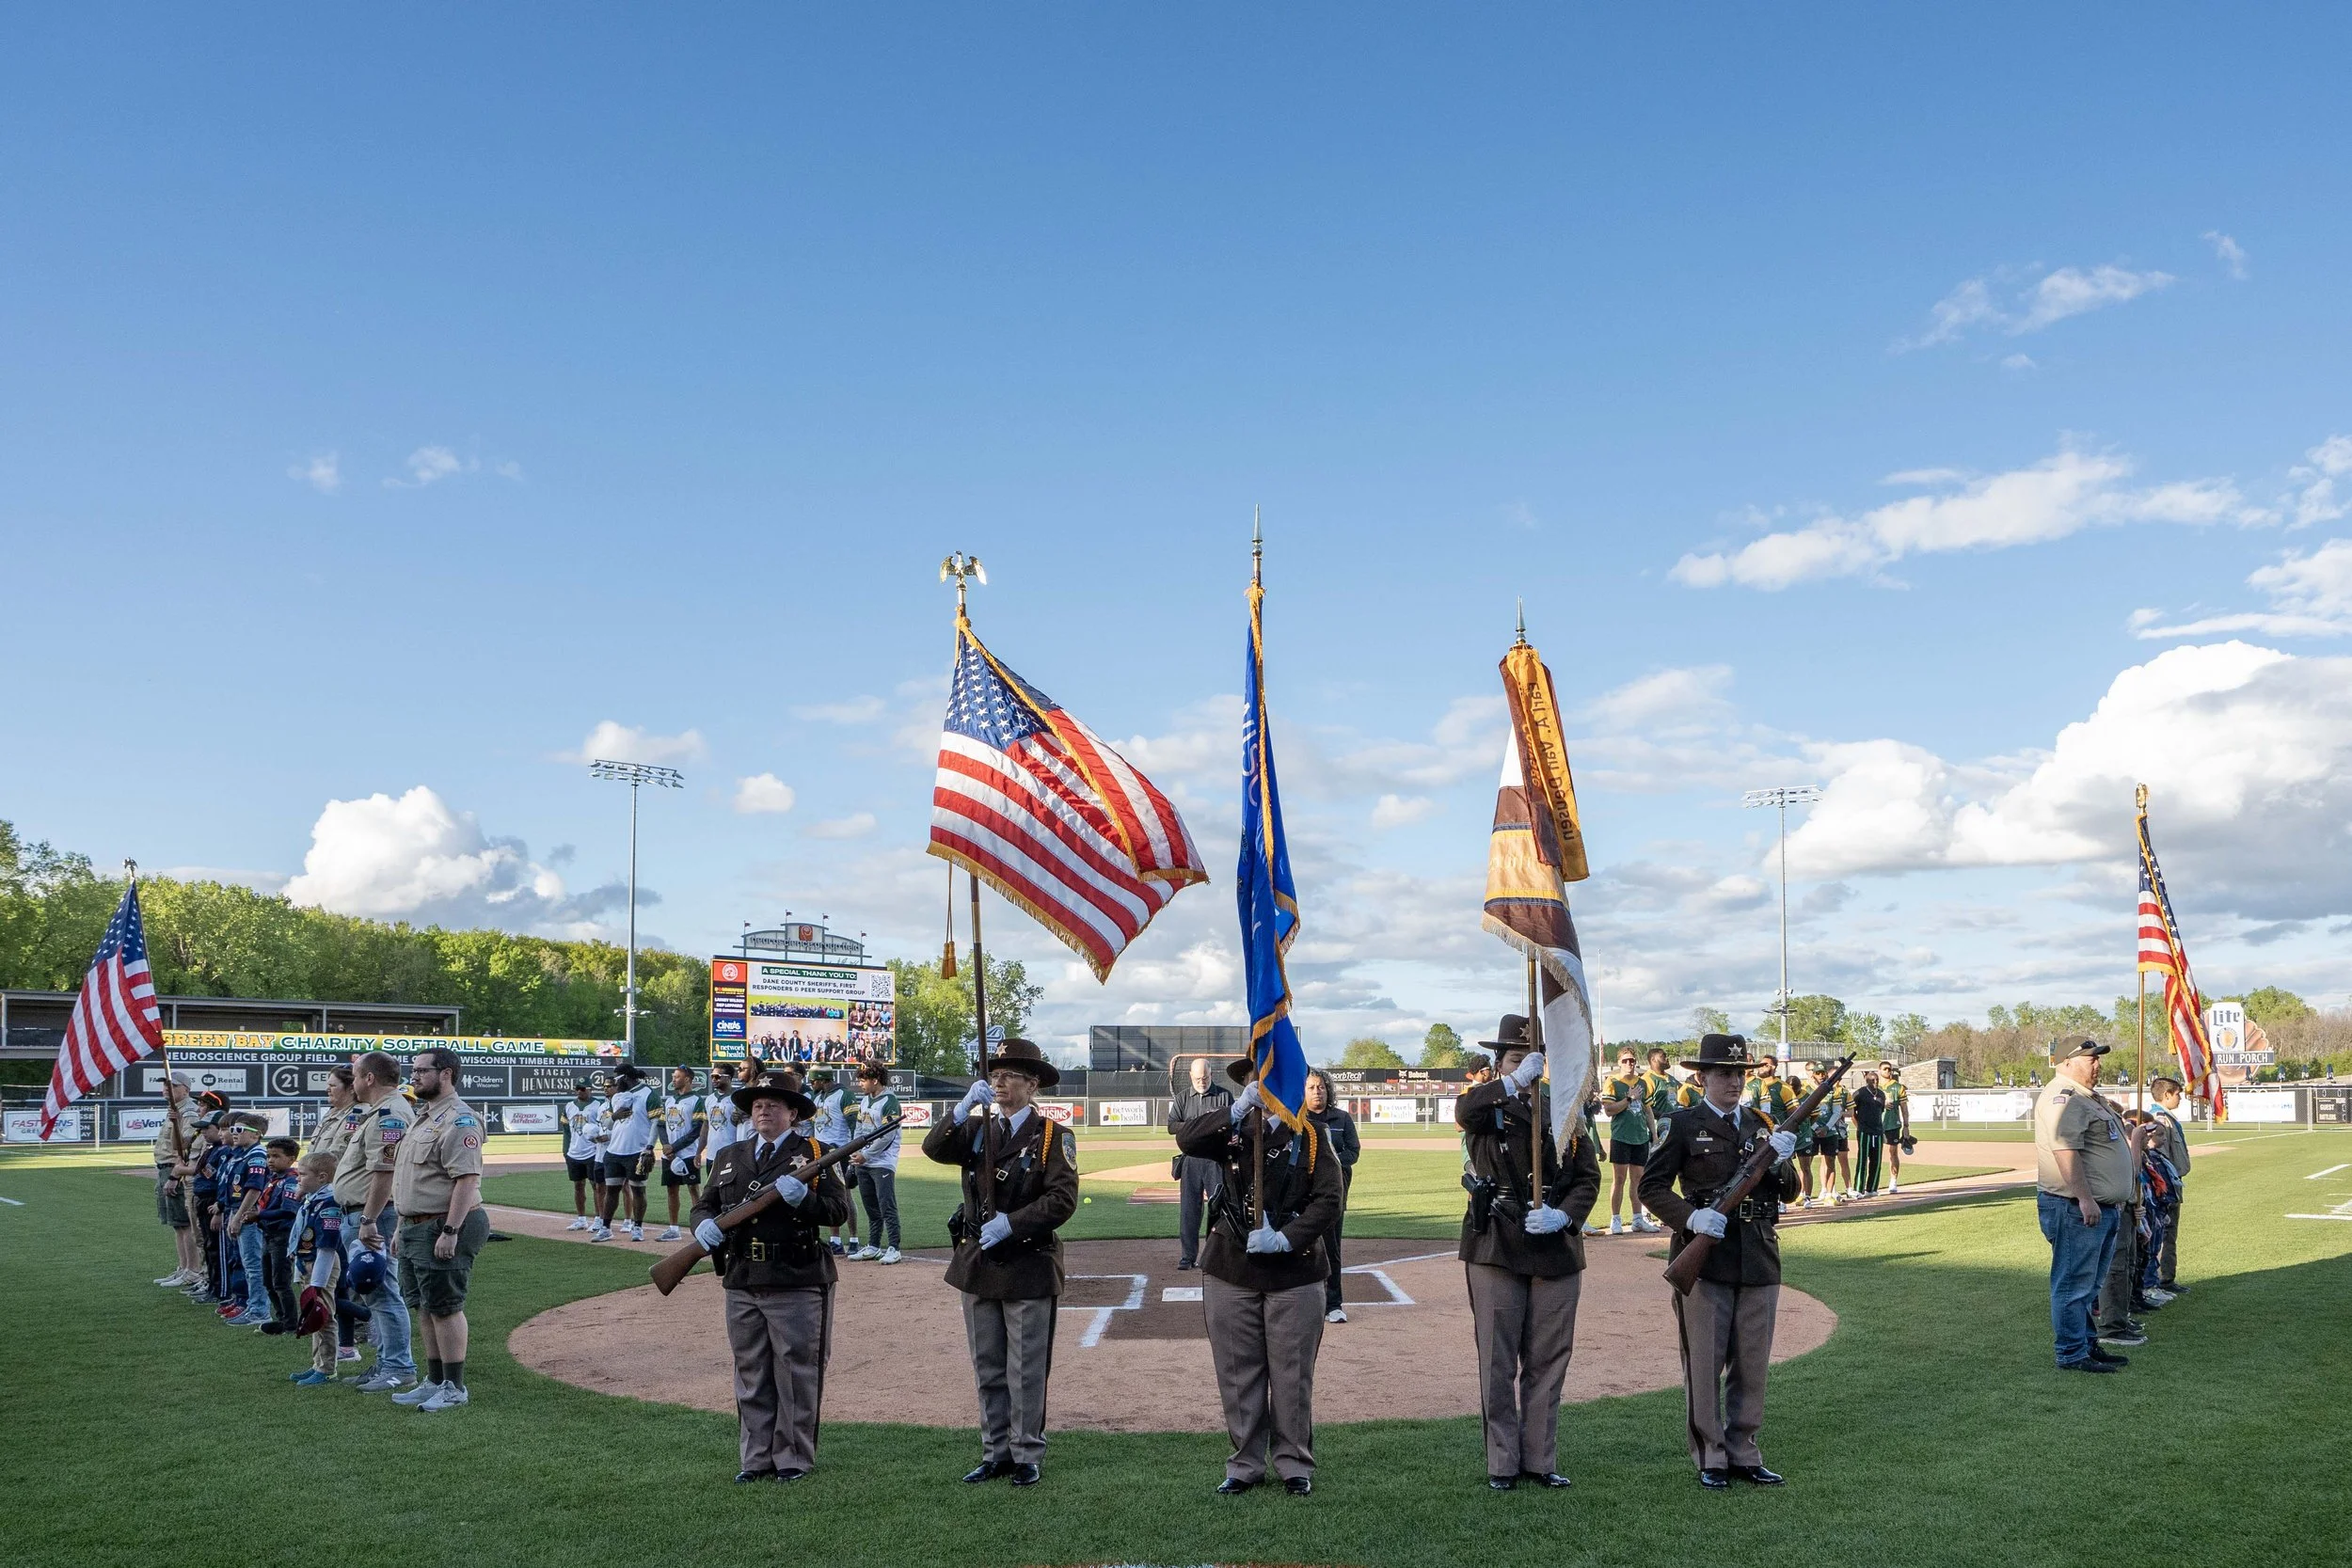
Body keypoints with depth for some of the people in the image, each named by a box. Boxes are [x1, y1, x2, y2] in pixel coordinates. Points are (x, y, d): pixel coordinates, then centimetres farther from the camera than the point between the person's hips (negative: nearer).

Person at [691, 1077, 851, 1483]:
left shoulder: (814, 1154, 1)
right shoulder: (729, 1157, 16)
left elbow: (838, 1210, -5)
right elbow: (704, 1203, 16)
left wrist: (802, 1197, -22)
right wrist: (704, 1223, -7)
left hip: (797, 1285, -5)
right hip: (742, 1283, 5)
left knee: (795, 1374, 1)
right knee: (751, 1374, 10)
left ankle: (794, 1458, 12)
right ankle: (757, 1458, 20)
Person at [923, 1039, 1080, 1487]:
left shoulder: (1053, 1137, -5)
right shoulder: (977, 1129, 8)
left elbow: (1063, 1199, -14)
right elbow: (934, 1149, -8)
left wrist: (1010, 1223, -20)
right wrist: (964, 1108, -22)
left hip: (1028, 1268, -4)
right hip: (978, 1265, 5)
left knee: (1026, 1371, 3)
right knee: (988, 1369, 13)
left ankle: (1027, 1456, 15)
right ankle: (996, 1453, 23)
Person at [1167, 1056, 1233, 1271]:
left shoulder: (1224, 1096, 6)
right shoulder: (1182, 1099, 12)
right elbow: (1171, 1126, 3)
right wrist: (1197, 1125, -11)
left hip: (1216, 1159, -2)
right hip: (1191, 1159, 2)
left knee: (1218, 1205, -3)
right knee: (1189, 1209, 1)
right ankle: (1188, 1256, 7)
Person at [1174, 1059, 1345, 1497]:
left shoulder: (1309, 1137, 0)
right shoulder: (1231, 1131, 6)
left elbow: (1329, 1199, -7)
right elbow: (1187, 1140, -13)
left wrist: (1286, 1239, -17)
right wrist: (1237, 1110, -21)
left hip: (1294, 1272, -2)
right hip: (1231, 1273, 2)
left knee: (1292, 1374, 5)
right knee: (1238, 1373, 8)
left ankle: (1295, 1465, 19)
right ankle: (1245, 1465, 20)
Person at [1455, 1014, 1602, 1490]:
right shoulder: (1487, 1110, 0)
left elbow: (1589, 1177, 7)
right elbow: (1464, 1111, -25)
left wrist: (1563, 1215, -11)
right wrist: (1515, 1083, -37)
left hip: (1557, 1251, 3)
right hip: (1495, 1249, -3)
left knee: (1548, 1360, 8)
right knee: (1498, 1362, 3)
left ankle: (1541, 1459, 19)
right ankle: (1502, 1463, 12)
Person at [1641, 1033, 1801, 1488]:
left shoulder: (1761, 1125, 13)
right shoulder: (1684, 1125, -1)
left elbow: (1789, 1193, 11)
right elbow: (1651, 1186, -4)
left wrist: (1780, 1163, -9)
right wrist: (1690, 1216, -19)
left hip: (1759, 1261, 4)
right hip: (1705, 1259, -4)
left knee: (1752, 1364, 10)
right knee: (1704, 1363, 2)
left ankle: (1743, 1453, 22)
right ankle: (1710, 1458, 13)